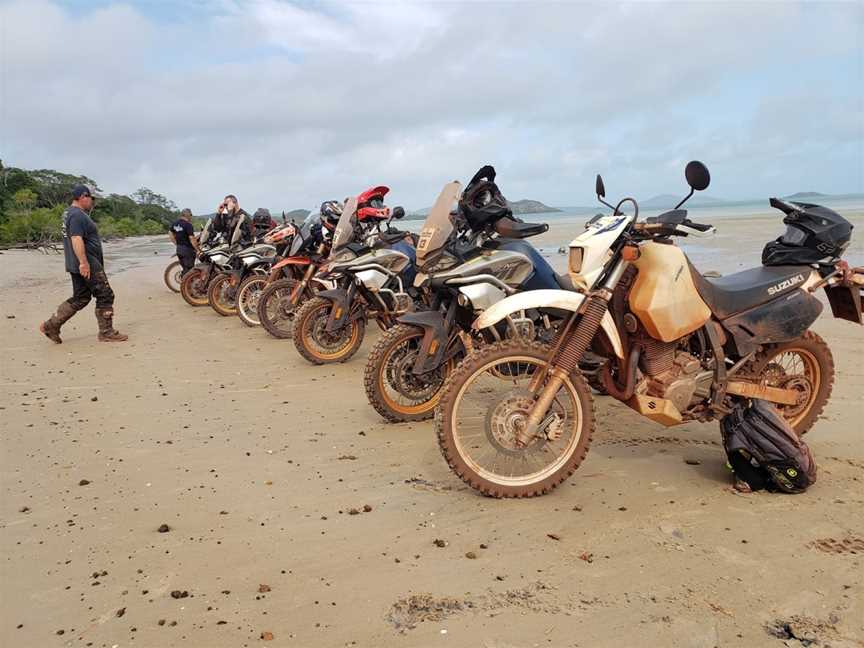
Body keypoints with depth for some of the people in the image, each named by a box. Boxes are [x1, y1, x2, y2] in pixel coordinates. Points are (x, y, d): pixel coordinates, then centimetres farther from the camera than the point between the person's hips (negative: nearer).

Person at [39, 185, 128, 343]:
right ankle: (107, 333, 3)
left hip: (76, 265, 11)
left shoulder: (69, 213, 18)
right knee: (105, 296, -3)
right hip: (88, 265, -11)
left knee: (80, 298, 15)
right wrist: (84, 262, -29)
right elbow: (76, 239, -25)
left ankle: (51, 325, 15)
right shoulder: (78, 215, -16)